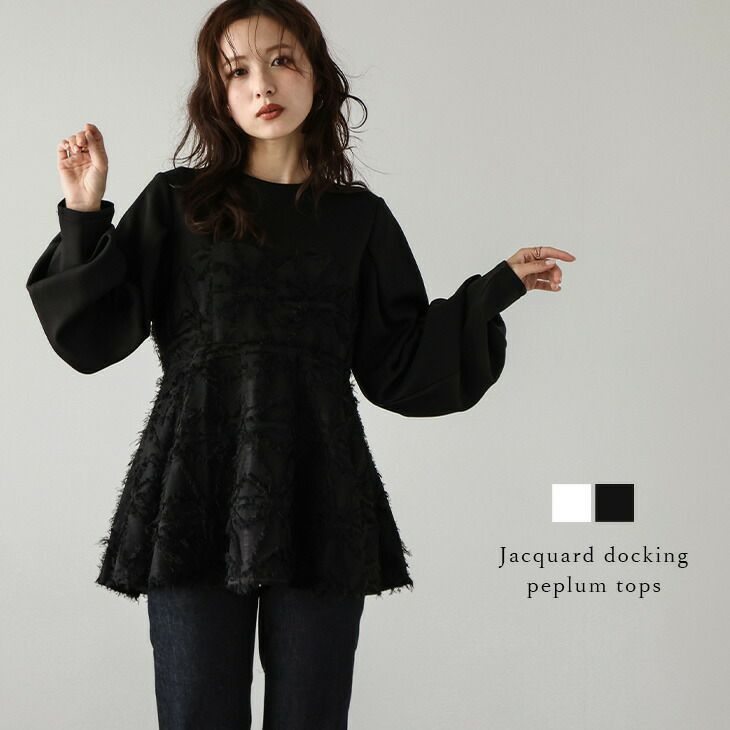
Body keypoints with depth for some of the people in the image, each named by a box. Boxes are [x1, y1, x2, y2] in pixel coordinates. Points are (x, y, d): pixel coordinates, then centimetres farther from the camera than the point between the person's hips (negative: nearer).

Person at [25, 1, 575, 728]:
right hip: (198, 498, -1)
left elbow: (397, 368, 10)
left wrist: (495, 290, 6)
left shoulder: (359, 218, 11)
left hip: (320, 503, 1)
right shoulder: (177, 204, 7)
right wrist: (85, 218, -6)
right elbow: (92, 339, 2)